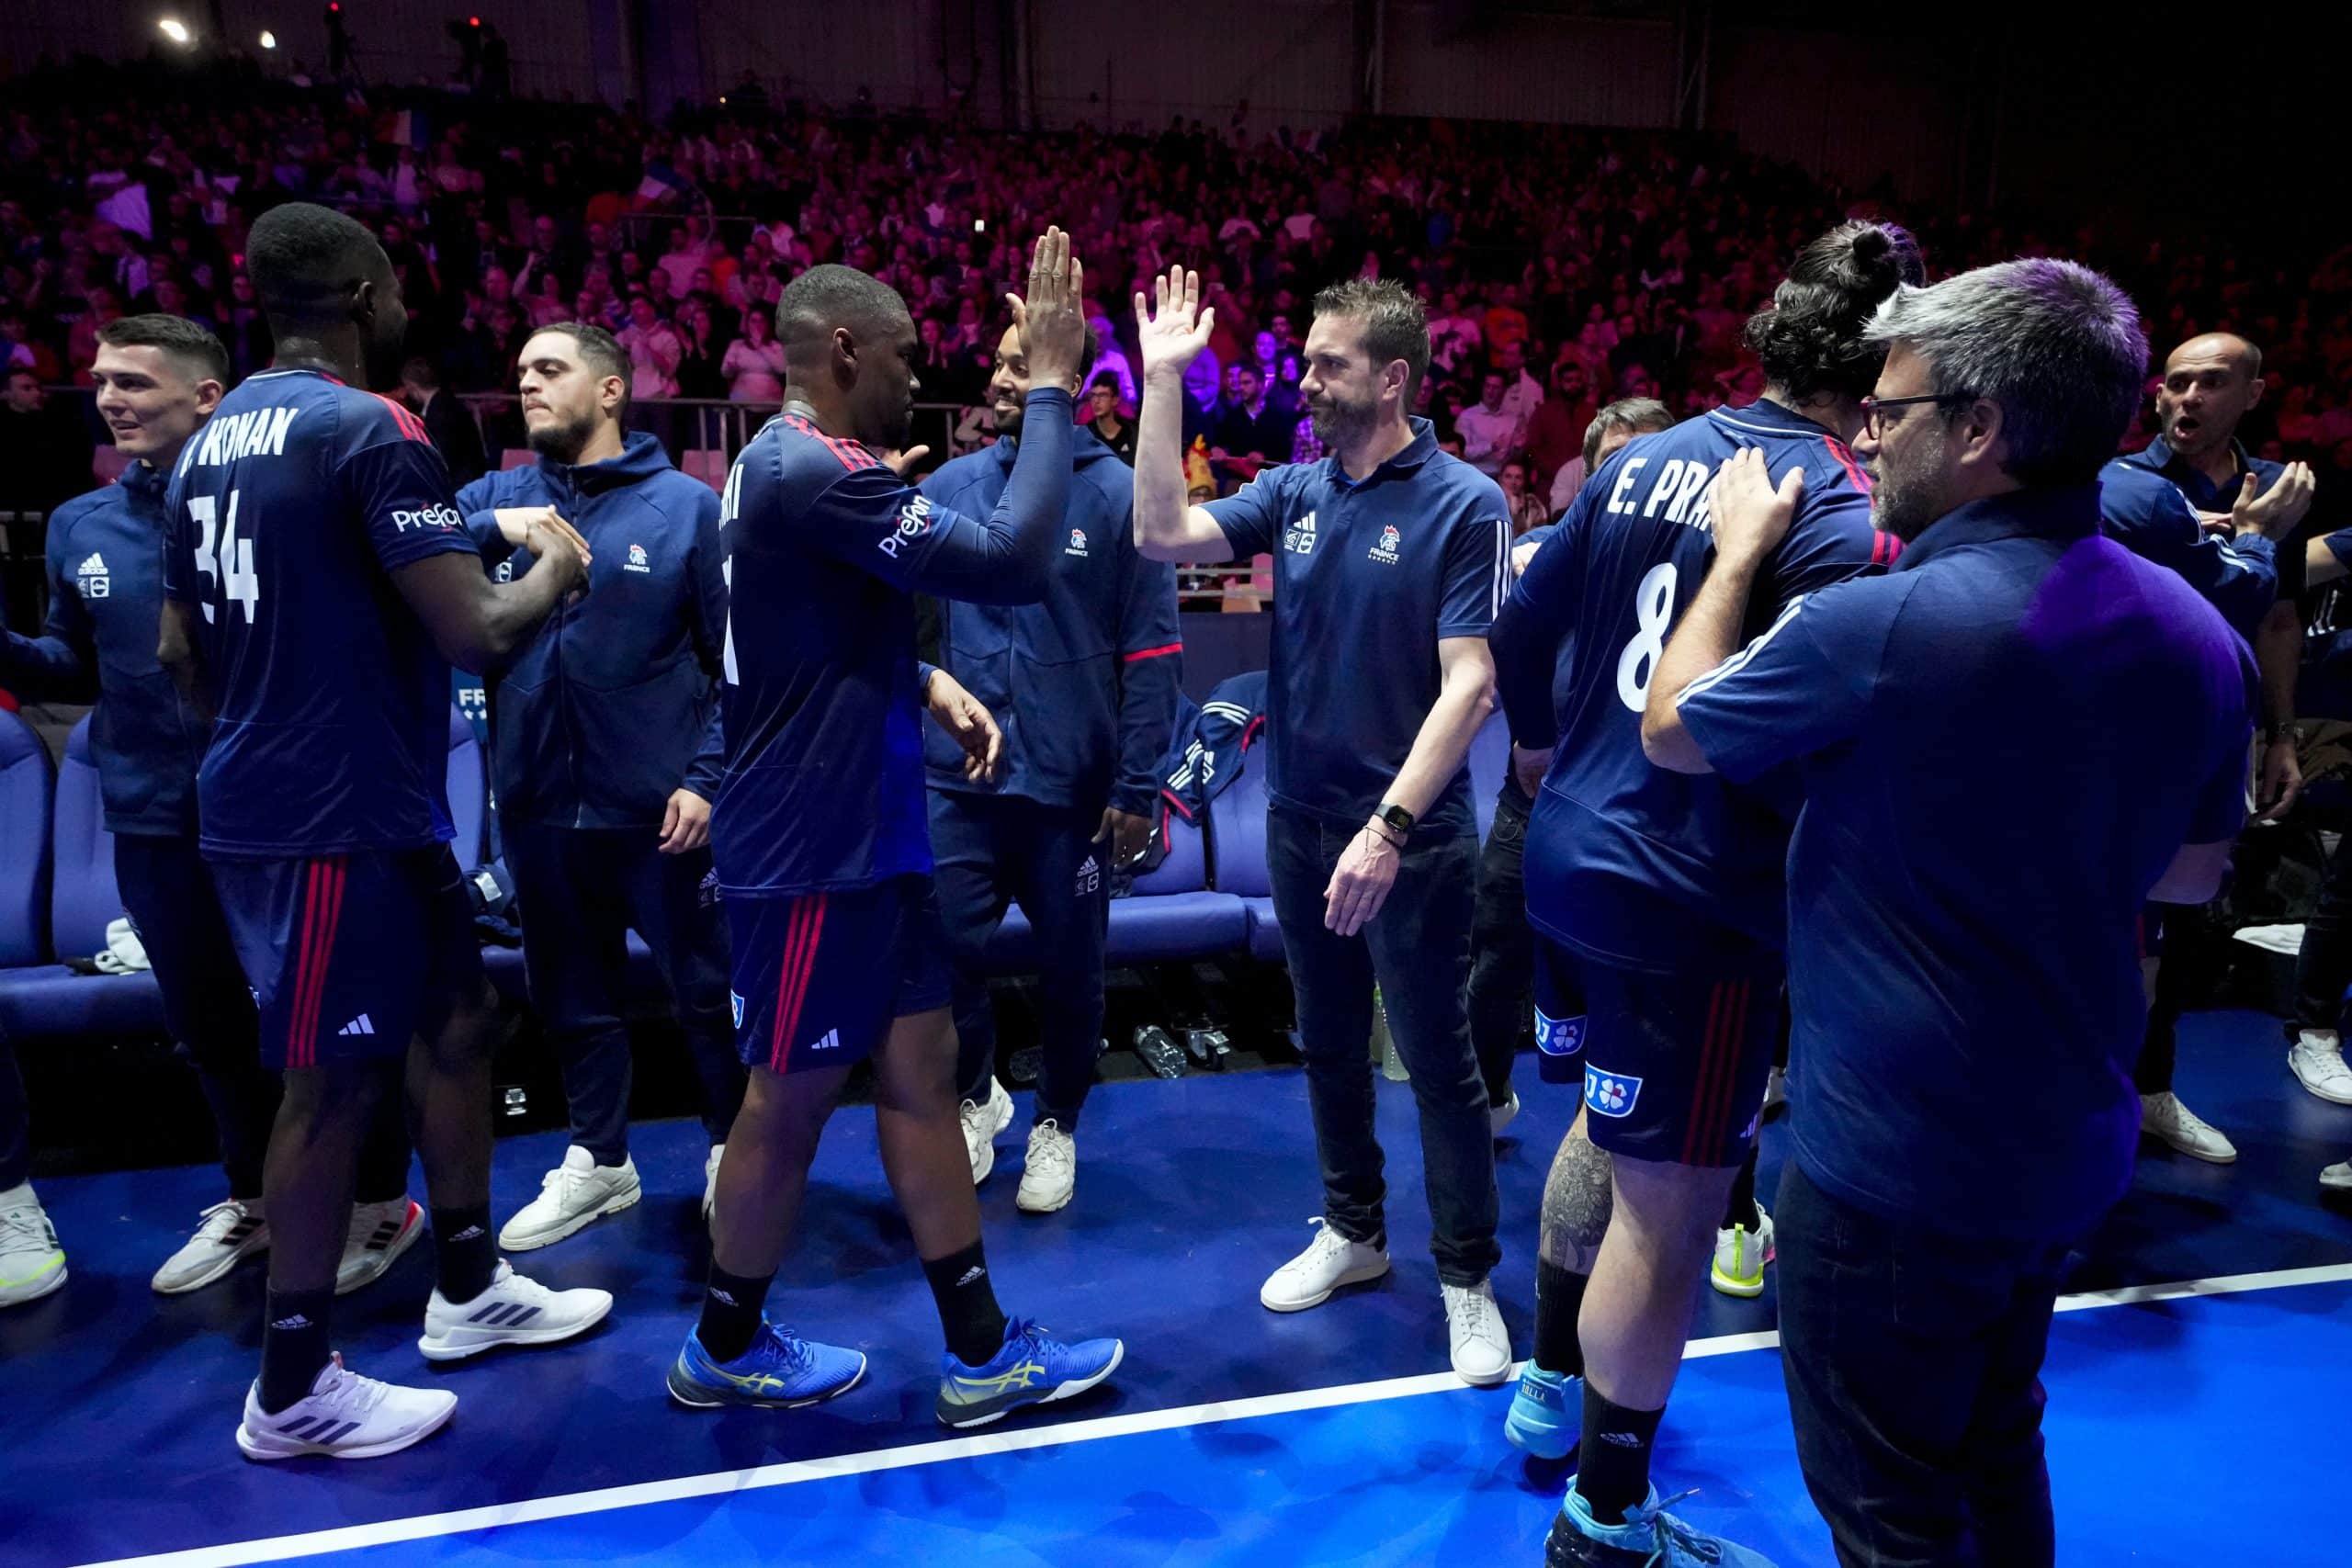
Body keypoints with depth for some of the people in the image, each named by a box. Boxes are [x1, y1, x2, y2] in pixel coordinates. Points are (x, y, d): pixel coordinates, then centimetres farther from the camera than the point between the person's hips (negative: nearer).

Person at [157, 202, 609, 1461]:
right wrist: (552, 567, -2)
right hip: (337, 817, -9)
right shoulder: (371, 430, -16)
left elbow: (181, 652, 17)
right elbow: (477, 633, -22)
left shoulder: (211, 441, 13)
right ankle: (291, 1390, 17)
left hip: (268, 797, 9)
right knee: (333, 1083, 2)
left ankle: (467, 1289, 31)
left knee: (457, 1024, 17)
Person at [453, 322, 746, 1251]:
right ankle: (597, 1160, 34)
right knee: (571, 996, 17)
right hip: (537, 801, 4)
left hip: (656, 803, -4)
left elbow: (735, 658, -5)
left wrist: (707, 777, -12)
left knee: (702, 989, 9)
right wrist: (491, 532, -18)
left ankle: (735, 1148, 28)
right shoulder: (495, 499, 8)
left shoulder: (685, 504, -2)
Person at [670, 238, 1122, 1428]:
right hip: (812, 853, -10)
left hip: (868, 840, 10)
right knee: (791, 1102, 7)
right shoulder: (812, 470, -20)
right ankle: (723, 1350, 30)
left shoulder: (792, 464, 13)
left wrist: (927, 683, 5)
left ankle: (982, 1353, 22)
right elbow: (1013, 562, -26)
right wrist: (1050, 389, -18)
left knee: (921, 1072, 12)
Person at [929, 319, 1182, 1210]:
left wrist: (1138, 786, -10)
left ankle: (1056, 1126, 34)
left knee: (1070, 966, 11)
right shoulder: (950, 486, 4)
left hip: (1073, 783, -2)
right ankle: (974, 1097, 34)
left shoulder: (1119, 495, -6)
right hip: (959, 776, 3)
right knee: (947, 949, 4)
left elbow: (1153, 652, -7)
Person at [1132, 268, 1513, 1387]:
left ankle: (1466, 1280, 23)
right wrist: (1164, 380, -6)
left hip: (1410, 834, -6)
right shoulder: (1295, 492, 4)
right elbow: (1162, 535, -4)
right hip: (1300, 822, 6)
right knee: (1329, 1043, 18)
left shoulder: (1463, 504, -12)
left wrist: (1389, 829, -24)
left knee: (1436, 1059, 5)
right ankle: (1352, 1231, 37)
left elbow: (1470, 684, -17)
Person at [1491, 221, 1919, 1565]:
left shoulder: (1644, 458, 5)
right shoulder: (1842, 511, -16)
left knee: (1610, 1125, 27)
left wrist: (1541, 746, 25)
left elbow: (1524, 624, 10)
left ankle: (1553, 1384, 45)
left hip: (1570, 851, 8)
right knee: (1669, 1205, 6)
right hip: (1692, 897, -8)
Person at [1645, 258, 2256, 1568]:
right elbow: (2194, 870, 11)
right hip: (2071, 1144, 7)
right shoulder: (2198, 633, -3)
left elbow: (1672, 727, -8)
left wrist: (1740, 551, 4)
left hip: (1895, 1156, -7)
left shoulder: (1879, 630, -26)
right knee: (1997, 1455, 29)